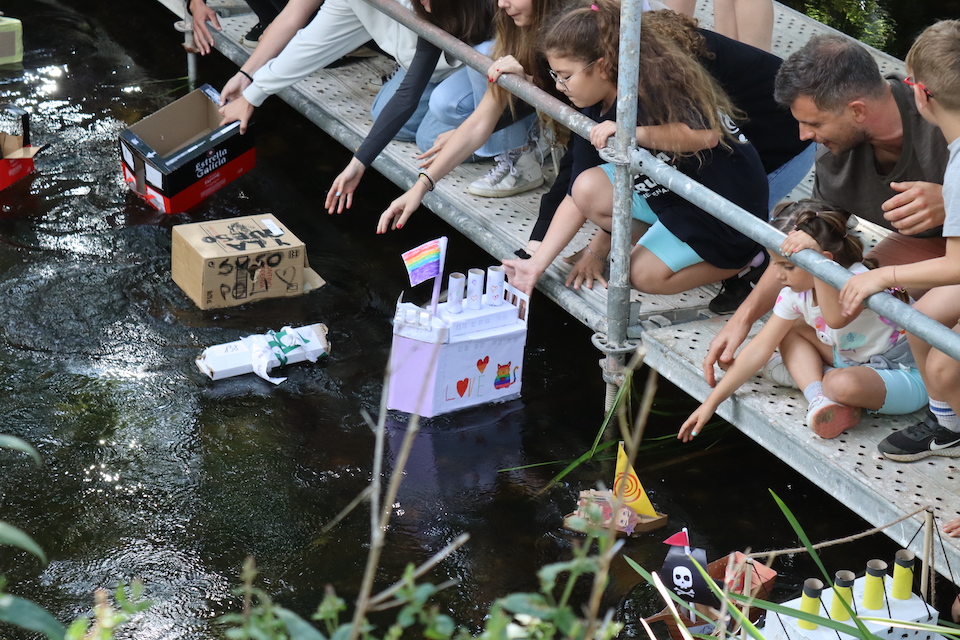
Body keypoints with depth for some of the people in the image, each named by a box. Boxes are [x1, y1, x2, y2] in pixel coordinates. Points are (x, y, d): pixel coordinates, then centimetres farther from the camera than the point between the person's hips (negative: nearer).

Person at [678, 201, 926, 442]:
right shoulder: (795, 293, -5)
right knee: (790, 332, 3)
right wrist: (711, 402, -3)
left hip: (908, 377, -8)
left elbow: (837, 318, -52)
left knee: (843, 383, -37)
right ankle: (818, 399, -18)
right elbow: (759, 349, -2)